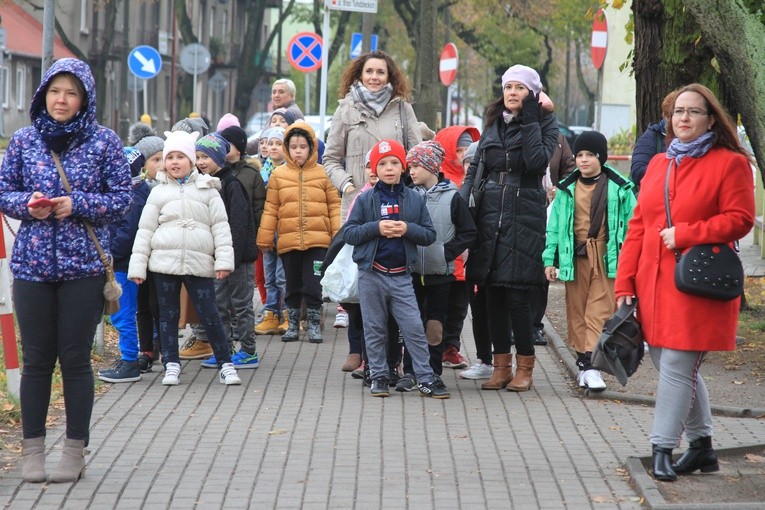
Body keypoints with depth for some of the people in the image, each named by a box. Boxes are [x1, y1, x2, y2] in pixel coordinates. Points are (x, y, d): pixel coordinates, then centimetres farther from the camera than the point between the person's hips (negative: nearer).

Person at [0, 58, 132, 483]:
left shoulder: (104, 141, 0)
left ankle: (75, 451, 11)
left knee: (76, 359, 2)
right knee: (36, 359, 5)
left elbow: (121, 199, 0)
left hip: (83, 265, -2)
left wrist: (77, 204, -14)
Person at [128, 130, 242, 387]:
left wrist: (224, 259, -6)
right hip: (165, 260, 2)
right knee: (168, 314, 6)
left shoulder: (207, 189, 7)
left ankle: (225, 364, 6)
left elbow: (220, 226, 4)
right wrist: (138, 265, 4)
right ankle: (171, 365, 14)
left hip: (199, 262, -2)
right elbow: (145, 230, 10)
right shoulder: (159, 192, 10)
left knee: (209, 314, -3)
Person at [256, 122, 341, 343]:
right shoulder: (278, 175, 4)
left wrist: (338, 236, -1)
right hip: (288, 240, 1)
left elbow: (334, 206, 4)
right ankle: (293, 324, 24)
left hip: (318, 241, -1)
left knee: (313, 286, -1)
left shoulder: (323, 174, 2)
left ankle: (314, 325, 13)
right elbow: (270, 209, 4)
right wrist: (264, 239, 2)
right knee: (292, 287, 12)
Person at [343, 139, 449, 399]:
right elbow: (348, 233, -1)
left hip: (402, 276, 0)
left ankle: (426, 377, 2)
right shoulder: (366, 200, 1)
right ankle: (379, 377, 16)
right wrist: (376, 228, -15)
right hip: (371, 274, 0)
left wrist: (408, 229, -13)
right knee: (375, 329, 7)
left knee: (414, 328, -3)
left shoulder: (414, 199, 5)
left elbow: (430, 234, 5)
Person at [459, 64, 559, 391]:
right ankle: (501, 366, 14)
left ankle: (525, 367, 5)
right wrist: (461, 203, 0)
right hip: (490, 214, 5)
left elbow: (538, 161, -17)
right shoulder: (493, 124, 15)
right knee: (493, 295, 5)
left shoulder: (545, 125, 1)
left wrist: (529, 120, -13)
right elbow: (475, 169, 15)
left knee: (517, 296, -7)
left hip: (524, 217, -5)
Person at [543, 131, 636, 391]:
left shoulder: (619, 188, 0)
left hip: (606, 258, -3)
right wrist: (550, 259, 2)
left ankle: (590, 365, -12)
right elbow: (555, 225, 8)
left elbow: (632, 224, 1)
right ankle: (583, 362, 16)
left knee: (600, 311, -8)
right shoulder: (567, 189, 7)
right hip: (575, 257, 3)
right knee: (576, 311, 7)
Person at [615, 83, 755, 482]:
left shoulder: (730, 163, -2)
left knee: (677, 367, -9)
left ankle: (662, 449, -4)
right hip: (654, 285, 6)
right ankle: (702, 446, 24)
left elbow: (739, 219, -10)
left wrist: (684, 235, -14)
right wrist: (625, 284, 6)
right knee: (678, 368, 12)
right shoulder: (658, 165, 15)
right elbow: (638, 226, 12)